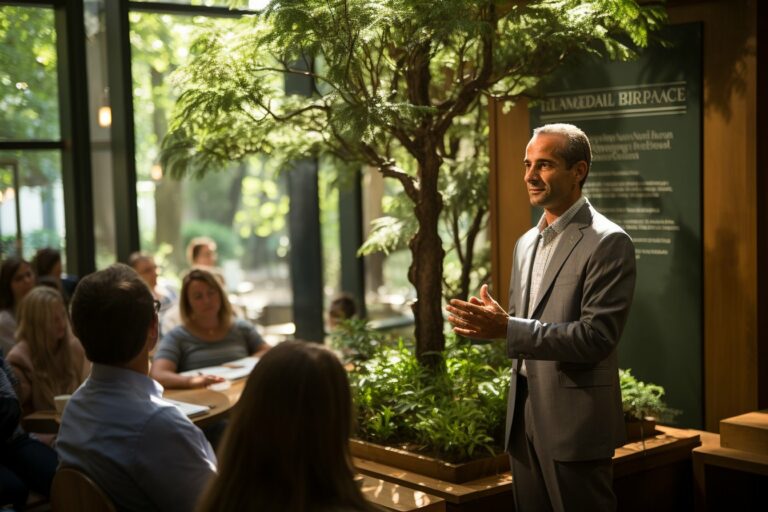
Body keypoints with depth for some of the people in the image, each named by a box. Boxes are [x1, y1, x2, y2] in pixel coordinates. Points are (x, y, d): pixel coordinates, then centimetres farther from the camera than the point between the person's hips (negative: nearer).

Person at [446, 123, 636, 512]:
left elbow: (596, 337, -20)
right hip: (524, 419, 8)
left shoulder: (608, 243, -12)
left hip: (575, 424, -8)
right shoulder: (526, 243, 14)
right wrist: (489, 322, 1)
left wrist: (507, 328, -24)